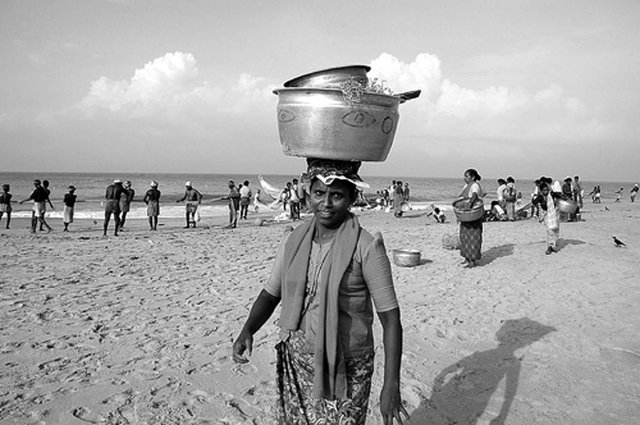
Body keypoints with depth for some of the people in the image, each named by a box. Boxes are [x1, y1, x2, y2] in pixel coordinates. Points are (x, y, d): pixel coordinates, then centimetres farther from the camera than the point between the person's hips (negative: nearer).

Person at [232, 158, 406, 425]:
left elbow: (390, 319, -12)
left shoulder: (366, 247, -14)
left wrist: (391, 385, -15)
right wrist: (248, 329, -8)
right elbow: (270, 293, 10)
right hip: (295, 364, 4)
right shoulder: (294, 240, 1)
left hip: (345, 371, -4)